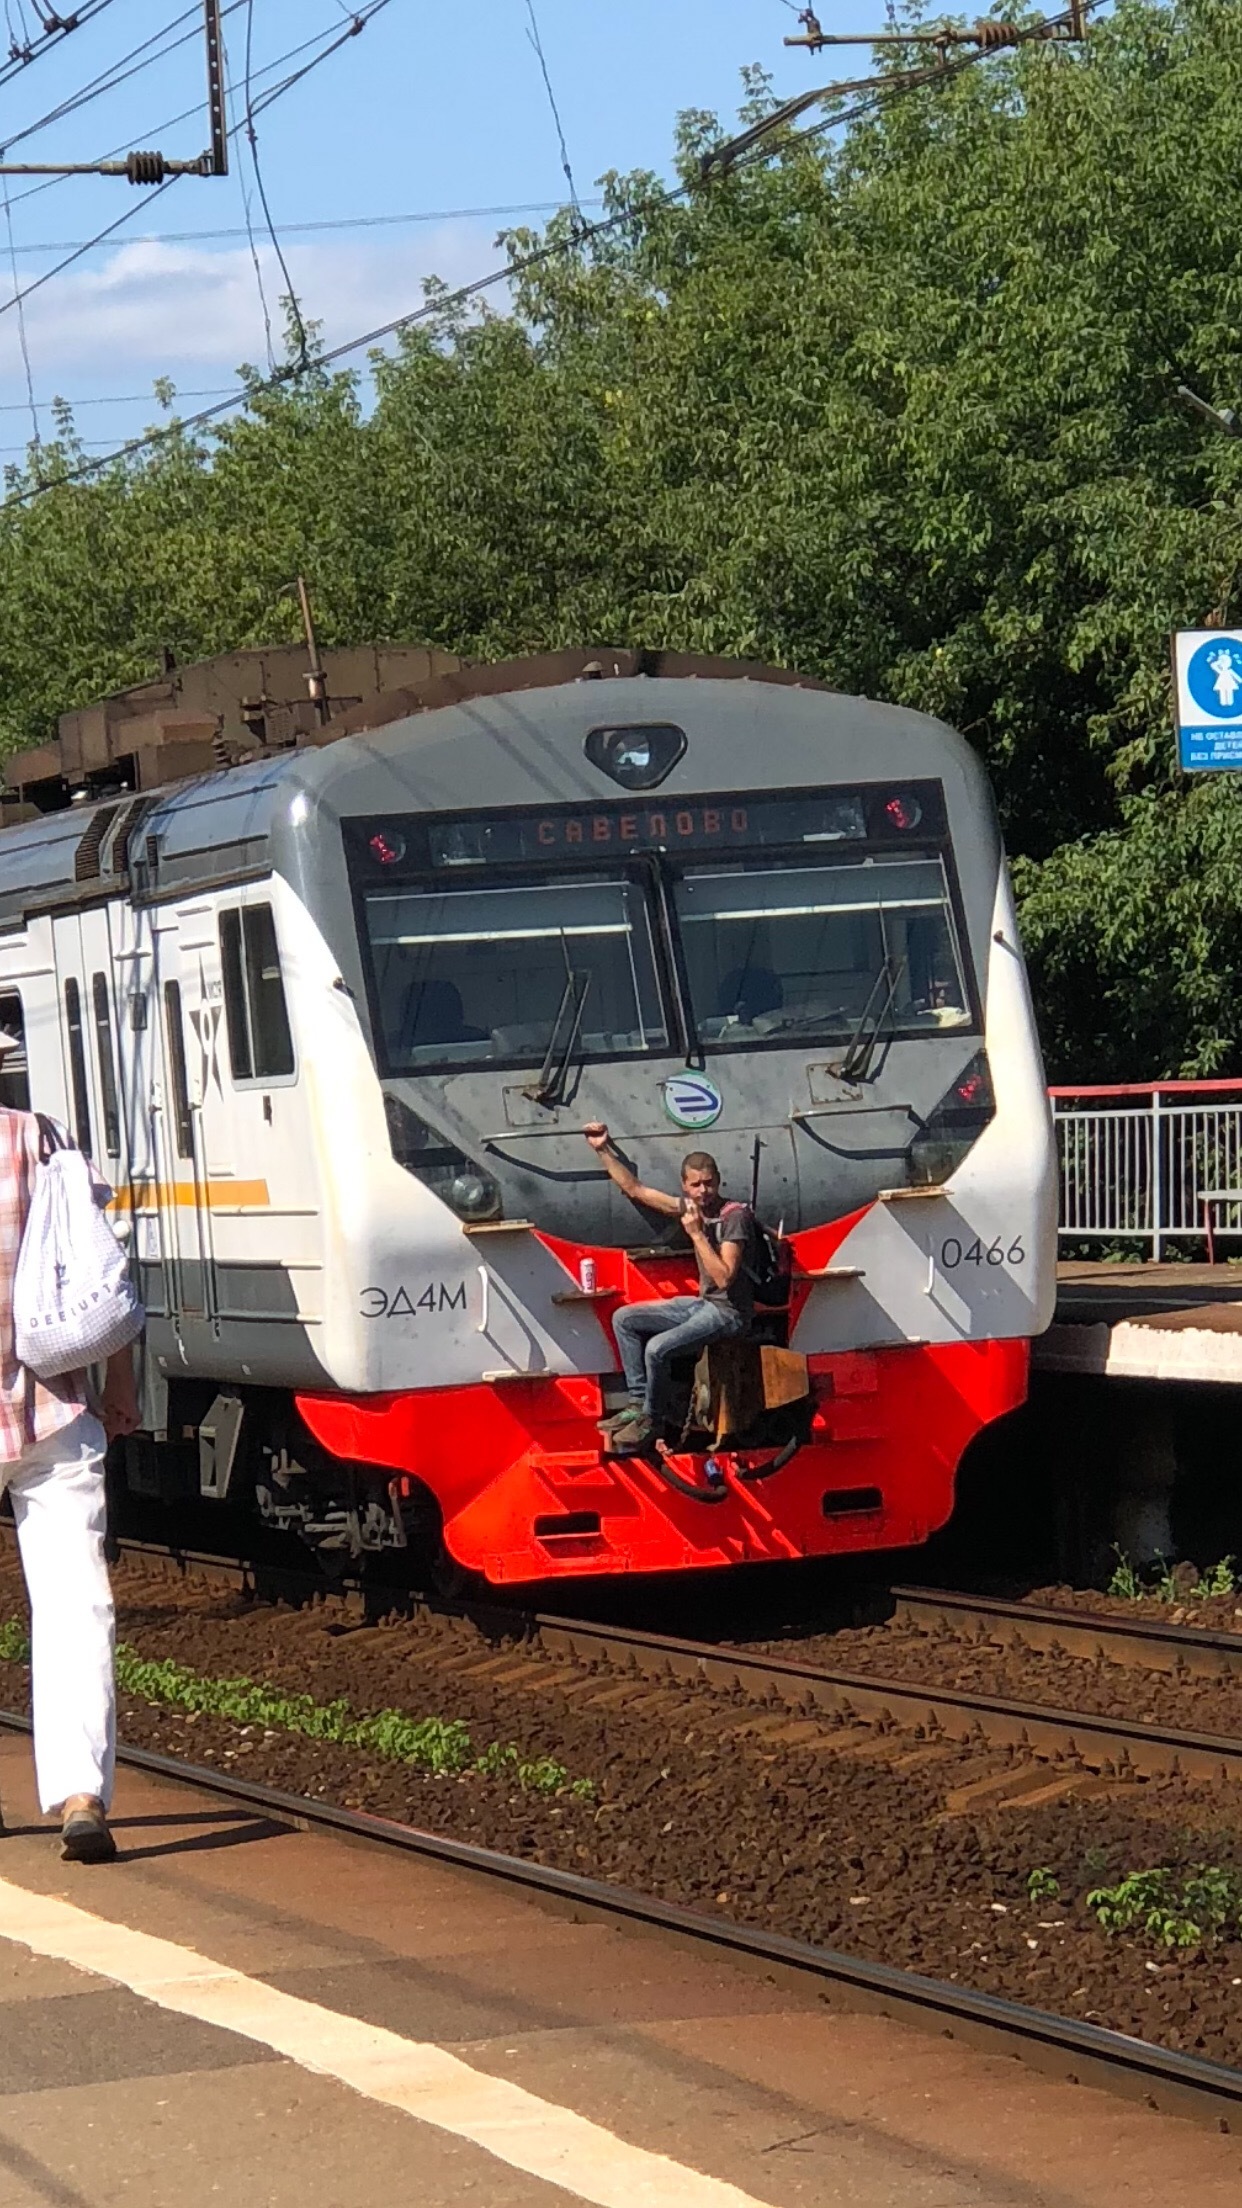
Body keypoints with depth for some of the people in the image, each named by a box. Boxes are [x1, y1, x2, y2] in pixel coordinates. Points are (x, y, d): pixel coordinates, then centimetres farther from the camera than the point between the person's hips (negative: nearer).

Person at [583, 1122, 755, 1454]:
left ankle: (649, 1421, -6)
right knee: (624, 1319, 8)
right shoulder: (689, 1207, 4)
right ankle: (638, 1402, 3)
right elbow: (635, 1190, 12)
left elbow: (724, 1277, -26)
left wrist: (697, 1232, -24)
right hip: (702, 1303, 9)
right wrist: (603, 1149, 7)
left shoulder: (735, 1216, -19)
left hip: (729, 1311, -9)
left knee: (658, 1348, -26)